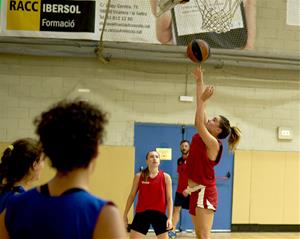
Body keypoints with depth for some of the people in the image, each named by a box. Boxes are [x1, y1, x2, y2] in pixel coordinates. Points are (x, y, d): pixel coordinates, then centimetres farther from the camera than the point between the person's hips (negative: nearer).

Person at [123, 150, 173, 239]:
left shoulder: (166, 177, -1)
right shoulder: (139, 176, 1)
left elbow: (169, 199, 1)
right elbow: (132, 196, 8)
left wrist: (169, 218, -7)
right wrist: (125, 215, 8)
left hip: (159, 214, 0)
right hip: (142, 213, 0)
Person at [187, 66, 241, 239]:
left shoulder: (213, 143, -14)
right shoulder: (204, 137, 7)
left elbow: (198, 123, -28)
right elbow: (201, 116, 9)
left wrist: (203, 100, -23)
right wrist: (199, 81, 9)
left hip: (204, 192, -9)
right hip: (197, 191, 9)